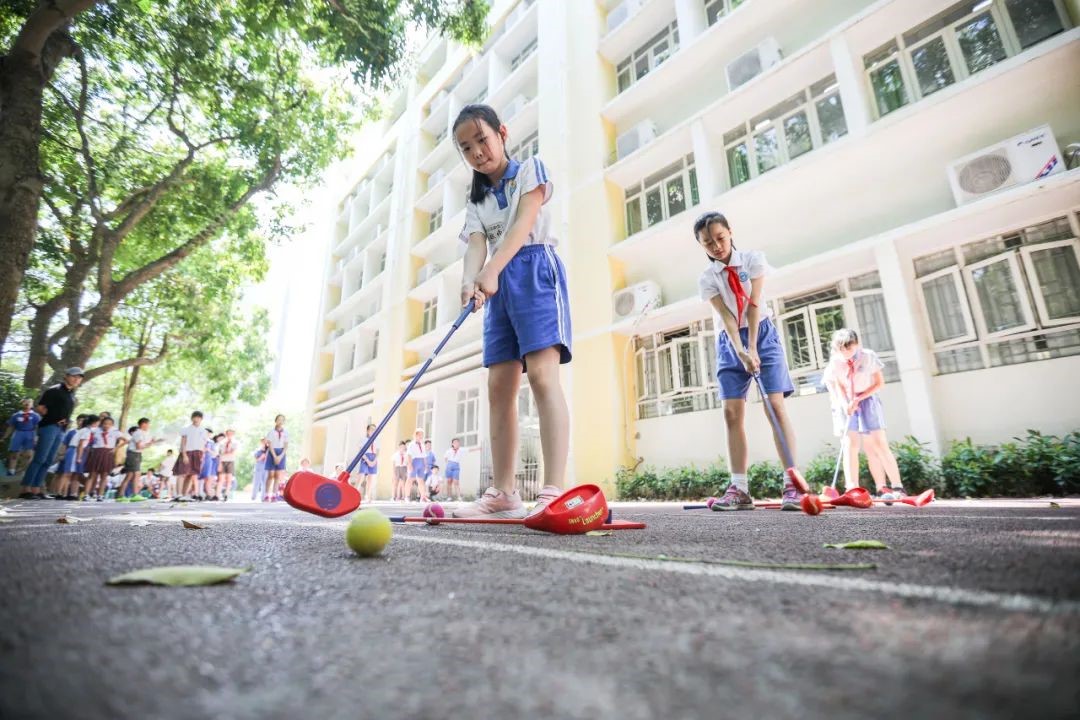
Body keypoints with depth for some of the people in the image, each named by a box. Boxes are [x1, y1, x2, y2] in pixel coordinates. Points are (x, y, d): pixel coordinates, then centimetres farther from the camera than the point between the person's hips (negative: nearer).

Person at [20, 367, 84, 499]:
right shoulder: (54, 390, -4)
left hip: (61, 429, 8)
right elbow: (40, 407, -8)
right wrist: (53, 418, -12)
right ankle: (26, 489, -5)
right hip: (49, 427, -8)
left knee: (49, 461, 8)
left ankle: (36, 490, 12)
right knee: (39, 459, -9)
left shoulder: (71, 394, 18)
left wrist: (66, 421, 11)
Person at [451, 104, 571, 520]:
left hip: (535, 270, -6)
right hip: (498, 284, 6)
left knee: (542, 373, -22)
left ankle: (554, 490, -25)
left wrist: (492, 269, -27)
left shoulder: (529, 169, 8)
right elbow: (476, 246, 2)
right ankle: (503, 494, 2)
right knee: (499, 387, -2)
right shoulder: (476, 201, 21)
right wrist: (470, 281, -21)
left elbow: (523, 224, -10)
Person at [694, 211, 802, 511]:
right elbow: (726, 316, -13)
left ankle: (792, 484, -12)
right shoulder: (707, 279, -2)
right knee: (732, 413, -7)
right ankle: (739, 489, -6)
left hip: (762, 334, -1)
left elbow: (753, 304, -11)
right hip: (729, 343, 1)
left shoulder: (753, 259, -3)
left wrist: (753, 348, -17)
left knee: (776, 405, -13)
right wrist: (741, 352, -26)